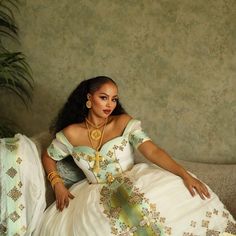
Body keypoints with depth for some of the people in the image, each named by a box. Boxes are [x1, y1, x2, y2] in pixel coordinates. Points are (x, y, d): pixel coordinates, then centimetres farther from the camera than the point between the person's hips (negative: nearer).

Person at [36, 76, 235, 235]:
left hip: (132, 184, 0)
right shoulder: (71, 133, 2)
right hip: (98, 194, 0)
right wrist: (58, 185, 0)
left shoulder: (124, 122, 0)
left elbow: (153, 151, -11)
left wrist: (185, 175, -24)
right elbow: (48, 157, 18)